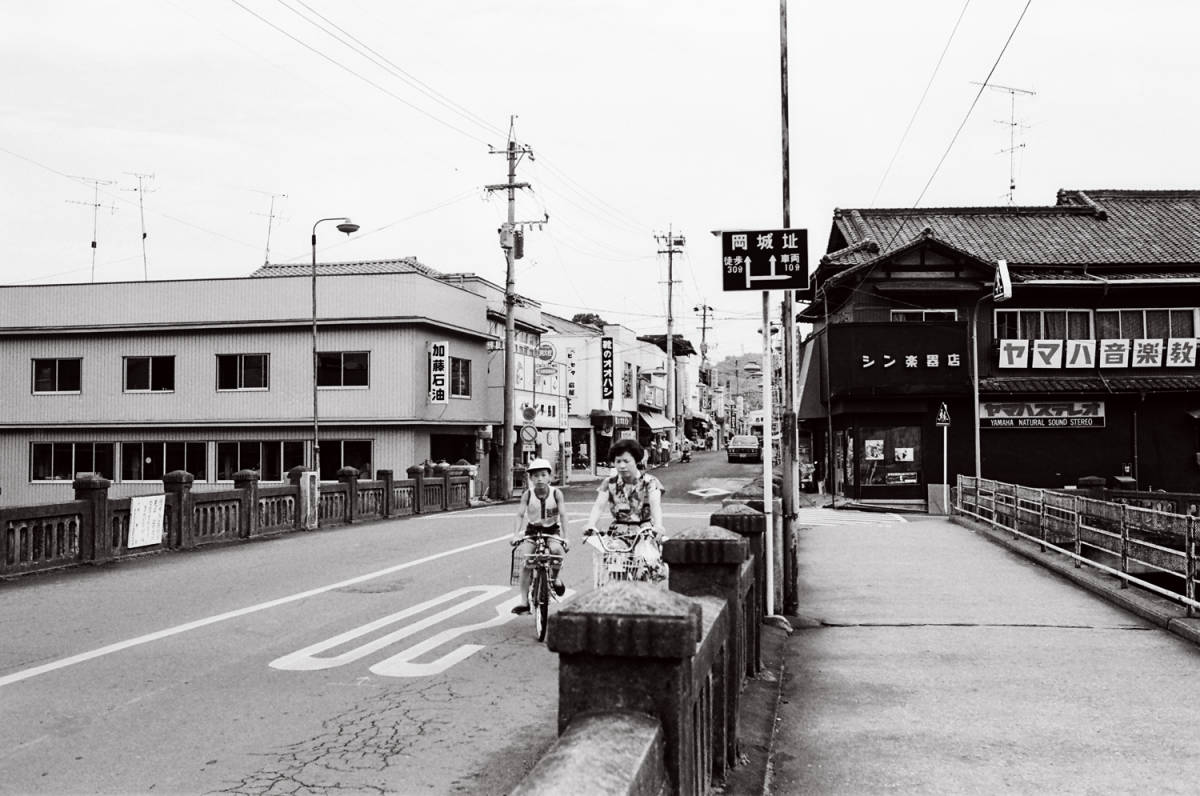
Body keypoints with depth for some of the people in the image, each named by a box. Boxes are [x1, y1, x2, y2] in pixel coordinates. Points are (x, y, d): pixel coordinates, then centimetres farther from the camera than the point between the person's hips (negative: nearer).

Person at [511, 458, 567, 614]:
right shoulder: (528, 494, -9)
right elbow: (520, 515, -11)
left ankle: (555, 577, -1)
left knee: (557, 550, -32)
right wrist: (516, 534, -24)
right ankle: (524, 601, -10)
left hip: (552, 531, -1)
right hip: (532, 530, 1)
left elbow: (562, 515, -13)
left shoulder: (556, 493, -11)